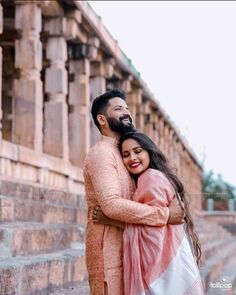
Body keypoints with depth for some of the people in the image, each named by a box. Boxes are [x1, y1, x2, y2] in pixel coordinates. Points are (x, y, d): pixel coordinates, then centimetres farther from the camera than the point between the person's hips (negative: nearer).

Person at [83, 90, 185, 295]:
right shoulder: (101, 153, -11)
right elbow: (111, 204, -25)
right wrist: (165, 214, -22)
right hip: (109, 249, -9)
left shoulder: (121, 154, 20)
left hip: (126, 247, 9)